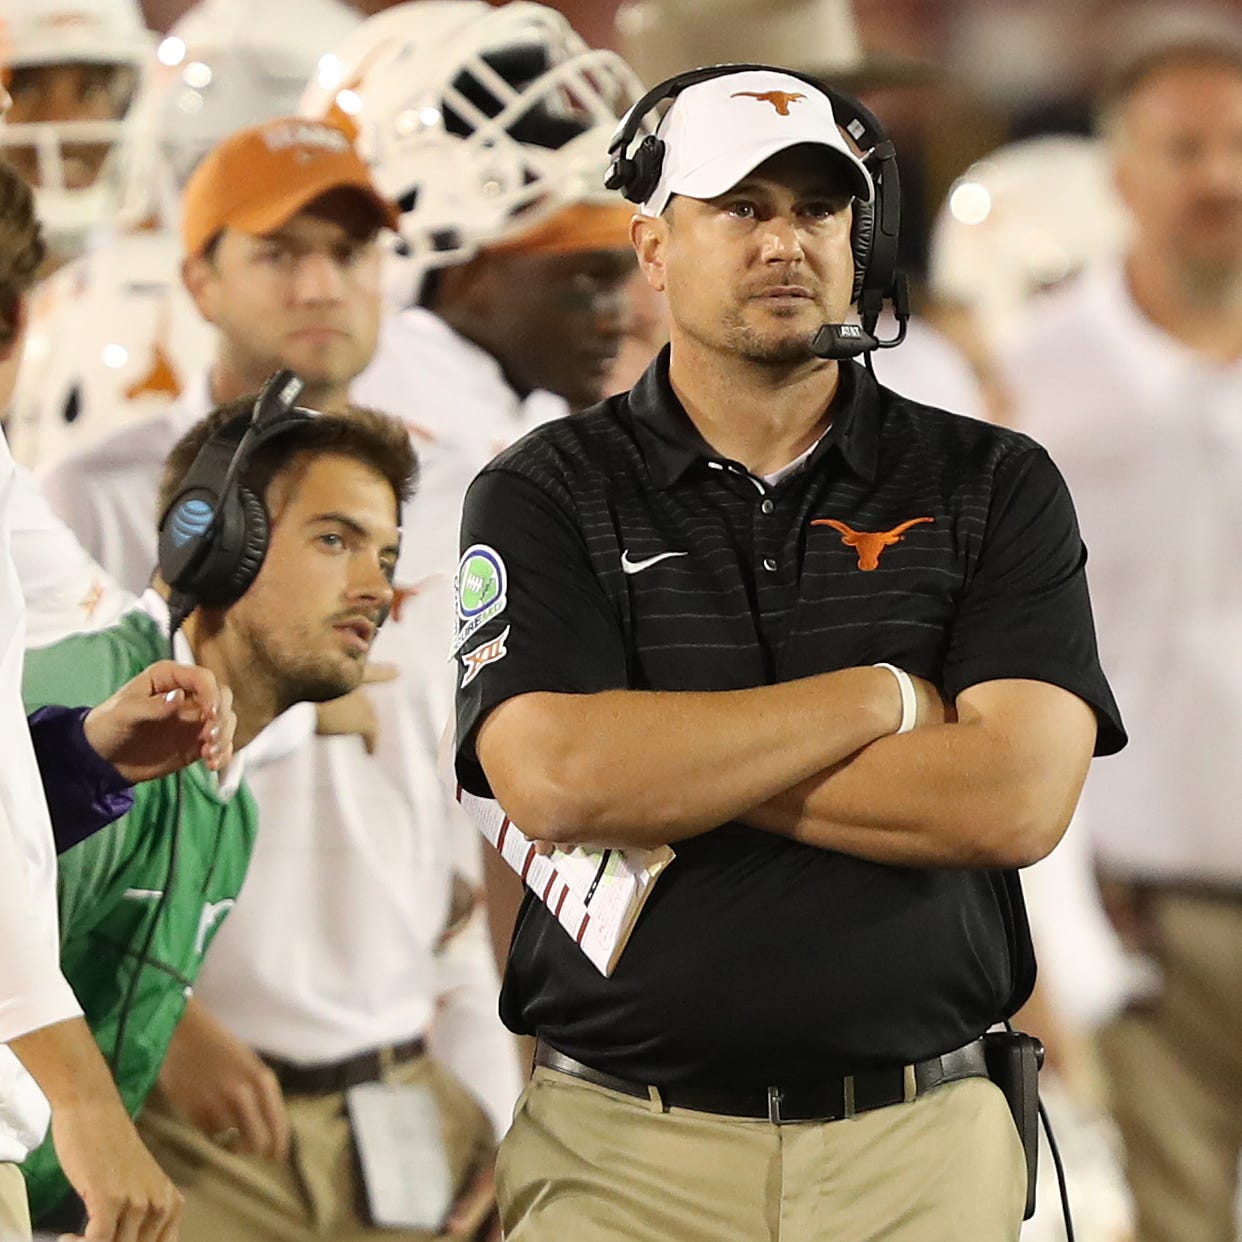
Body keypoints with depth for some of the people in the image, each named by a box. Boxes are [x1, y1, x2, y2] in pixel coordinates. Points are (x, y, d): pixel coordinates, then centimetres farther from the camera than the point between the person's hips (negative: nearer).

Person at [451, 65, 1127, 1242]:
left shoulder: (994, 486, 4)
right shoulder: (544, 494, 2)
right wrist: (884, 698, -9)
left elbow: (1015, 801, -10)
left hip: (919, 1145, 1)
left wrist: (669, 766, -11)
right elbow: (551, 780, -14)